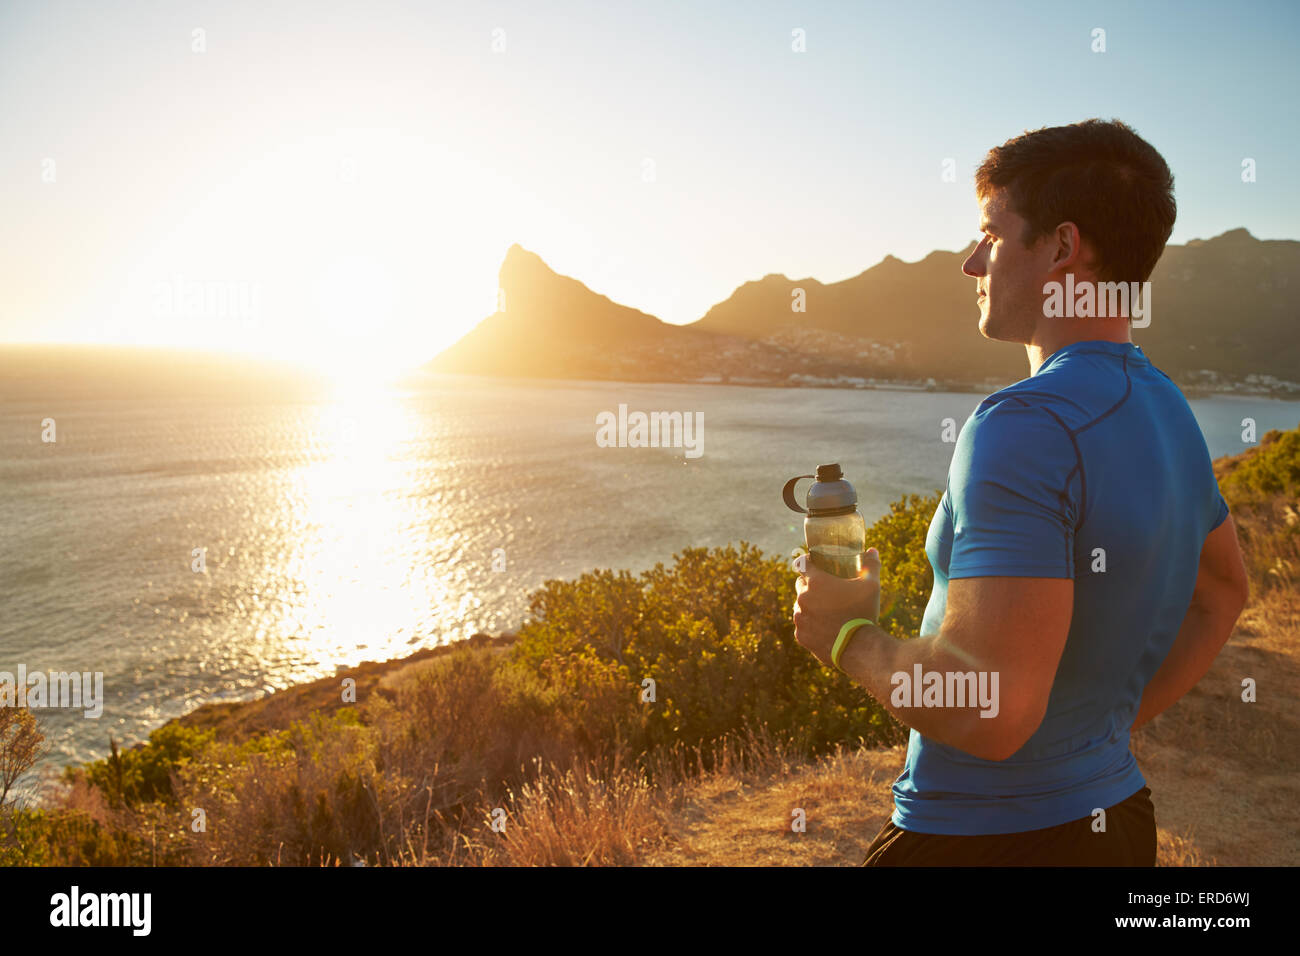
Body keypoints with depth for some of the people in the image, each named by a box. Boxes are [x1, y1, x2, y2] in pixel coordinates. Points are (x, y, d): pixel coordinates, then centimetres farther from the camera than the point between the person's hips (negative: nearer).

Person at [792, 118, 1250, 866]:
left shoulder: (1025, 426, -26)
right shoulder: (1167, 408, 4)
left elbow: (987, 712, -31)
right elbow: (1223, 594, 20)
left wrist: (848, 635, -15)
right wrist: (1116, 721, 16)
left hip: (982, 838, -8)